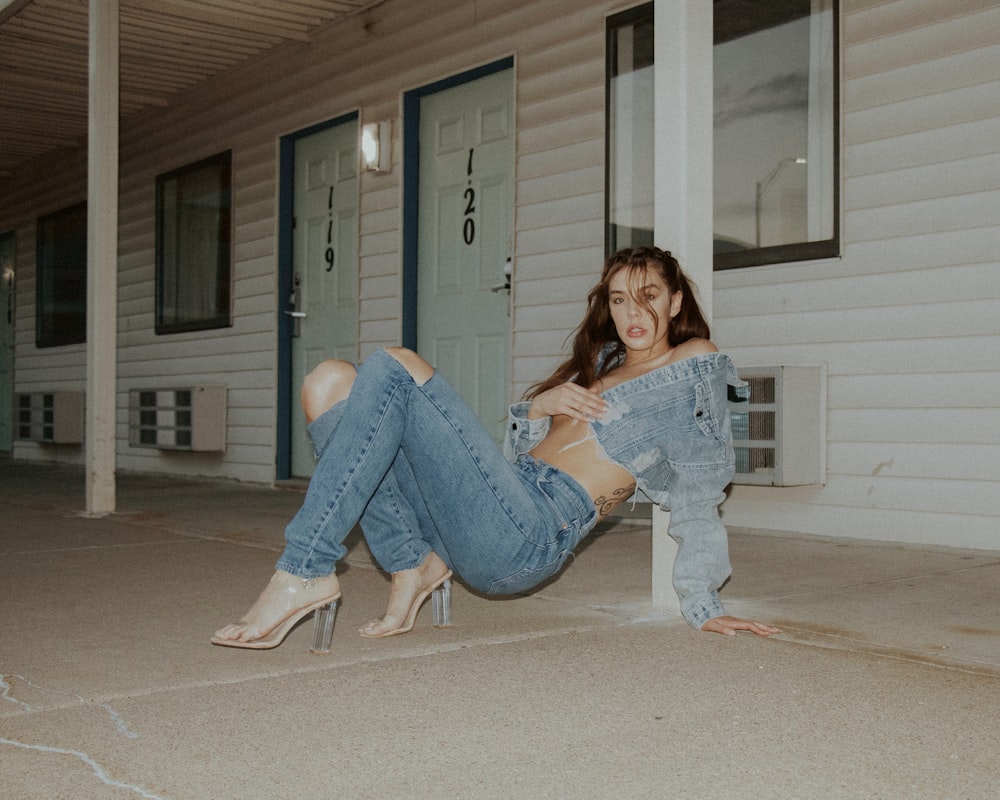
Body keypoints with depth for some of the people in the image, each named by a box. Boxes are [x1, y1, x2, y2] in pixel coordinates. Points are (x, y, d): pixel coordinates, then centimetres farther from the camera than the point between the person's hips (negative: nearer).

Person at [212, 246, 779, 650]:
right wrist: (537, 409, 5)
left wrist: (703, 606, 3)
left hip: (528, 534, -8)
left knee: (396, 370, -21)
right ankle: (413, 564, -7)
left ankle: (305, 573, -23)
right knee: (329, 384, -1)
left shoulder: (696, 365, 10)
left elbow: (700, 499, 6)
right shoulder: (600, 365, 30)